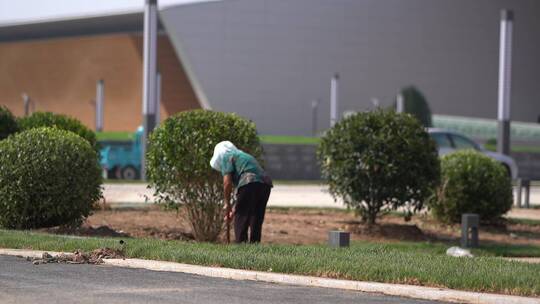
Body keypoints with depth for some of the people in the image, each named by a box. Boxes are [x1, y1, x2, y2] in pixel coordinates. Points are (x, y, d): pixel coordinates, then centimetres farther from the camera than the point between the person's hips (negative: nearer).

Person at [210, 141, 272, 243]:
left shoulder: (226, 157, 10)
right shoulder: (243, 155, 35)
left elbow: (227, 182, -2)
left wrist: (227, 204, 8)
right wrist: (235, 209, 36)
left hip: (249, 184, -8)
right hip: (265, 184, 8)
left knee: (240, 220, 1)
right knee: (256, 223, 14)